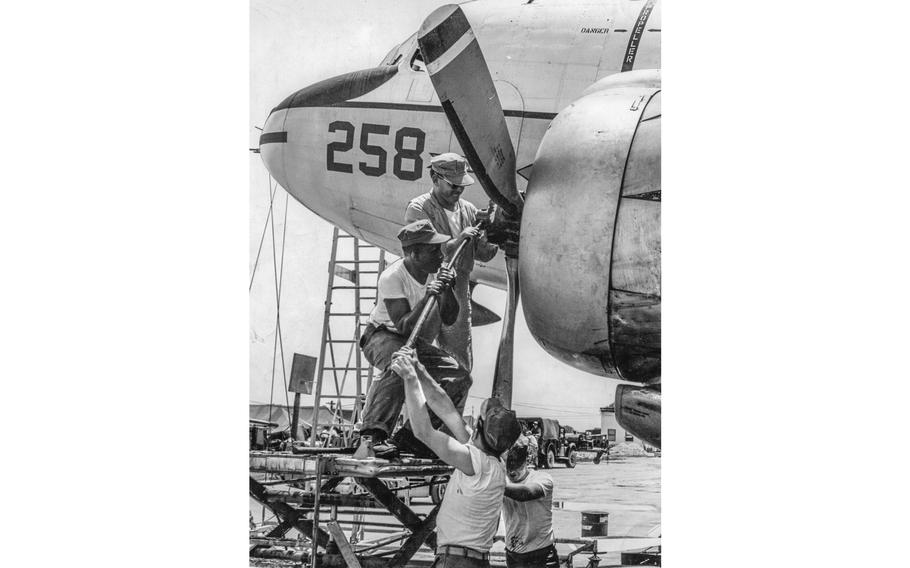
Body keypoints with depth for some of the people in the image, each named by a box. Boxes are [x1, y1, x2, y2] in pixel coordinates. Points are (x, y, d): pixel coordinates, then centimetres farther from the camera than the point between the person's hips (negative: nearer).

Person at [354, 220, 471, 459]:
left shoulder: (437, 272, -3)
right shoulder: (392, 277, -23)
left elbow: (449, 319, -4)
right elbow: (403, 327, -28)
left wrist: (447, 291, -21)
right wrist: (426, 299, -39)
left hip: (418, 344, 7)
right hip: (383, 336, -7)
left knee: (460, 377, -12)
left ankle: (411, 435, -6)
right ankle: (372, 436, -45)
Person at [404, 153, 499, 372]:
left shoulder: (468, 210, 11)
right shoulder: (418, 209, -7)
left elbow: (483, 254, 11)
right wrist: (459, 240, -30)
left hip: (459, 294, 6)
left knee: (461, 365, 10)